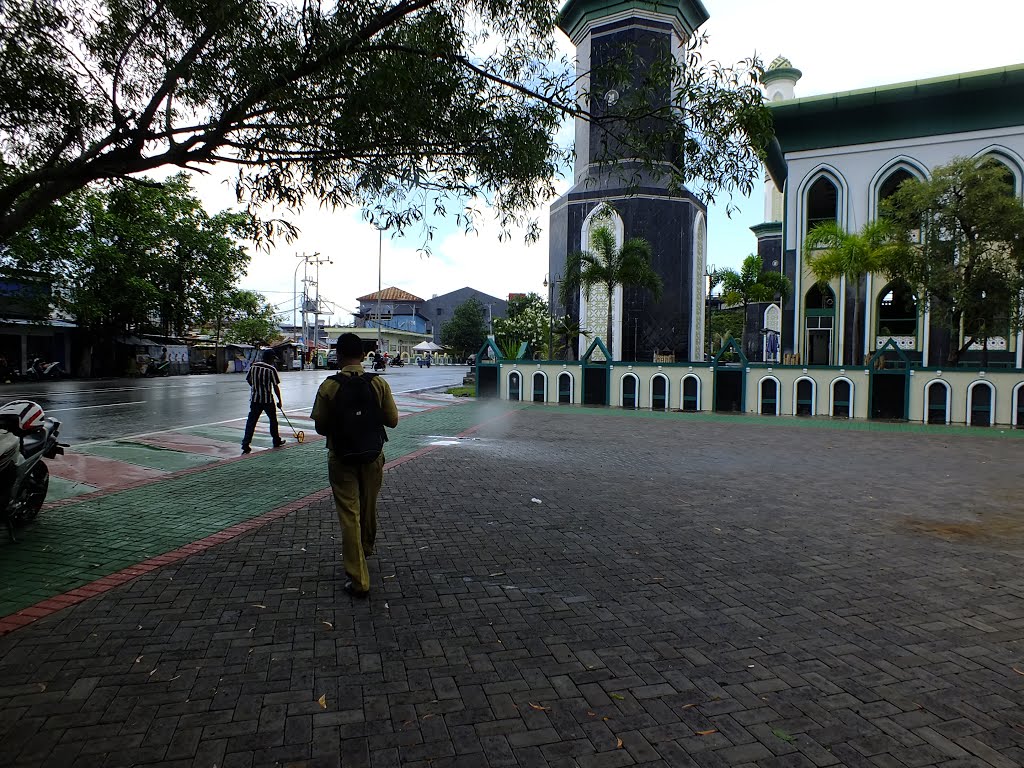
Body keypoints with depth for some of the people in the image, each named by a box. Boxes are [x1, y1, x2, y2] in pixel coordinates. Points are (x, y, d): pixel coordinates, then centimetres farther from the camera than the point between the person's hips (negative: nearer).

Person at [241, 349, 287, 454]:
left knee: (251, 421, 3)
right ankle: (276, 441, 27)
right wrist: (279, 401, -3)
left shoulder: (253, 366, 3)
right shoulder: (271, 369, -12)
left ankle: (246, 444, -5)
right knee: (273, 419, 15)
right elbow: (276, 387, -11)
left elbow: (248, 380, 13)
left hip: (255, 399, 4)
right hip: (267, 399, -4)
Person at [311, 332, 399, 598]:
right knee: (368, 508, 23)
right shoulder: (379, 383, -9)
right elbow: (392, 420, -4)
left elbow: (320, 426, -5)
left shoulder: (329, 386, -12)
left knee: (349, 516, 4)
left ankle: (358, 580, 4)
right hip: (372, 456, 2)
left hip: (341, 458, -2)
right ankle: (366, 549, 49)